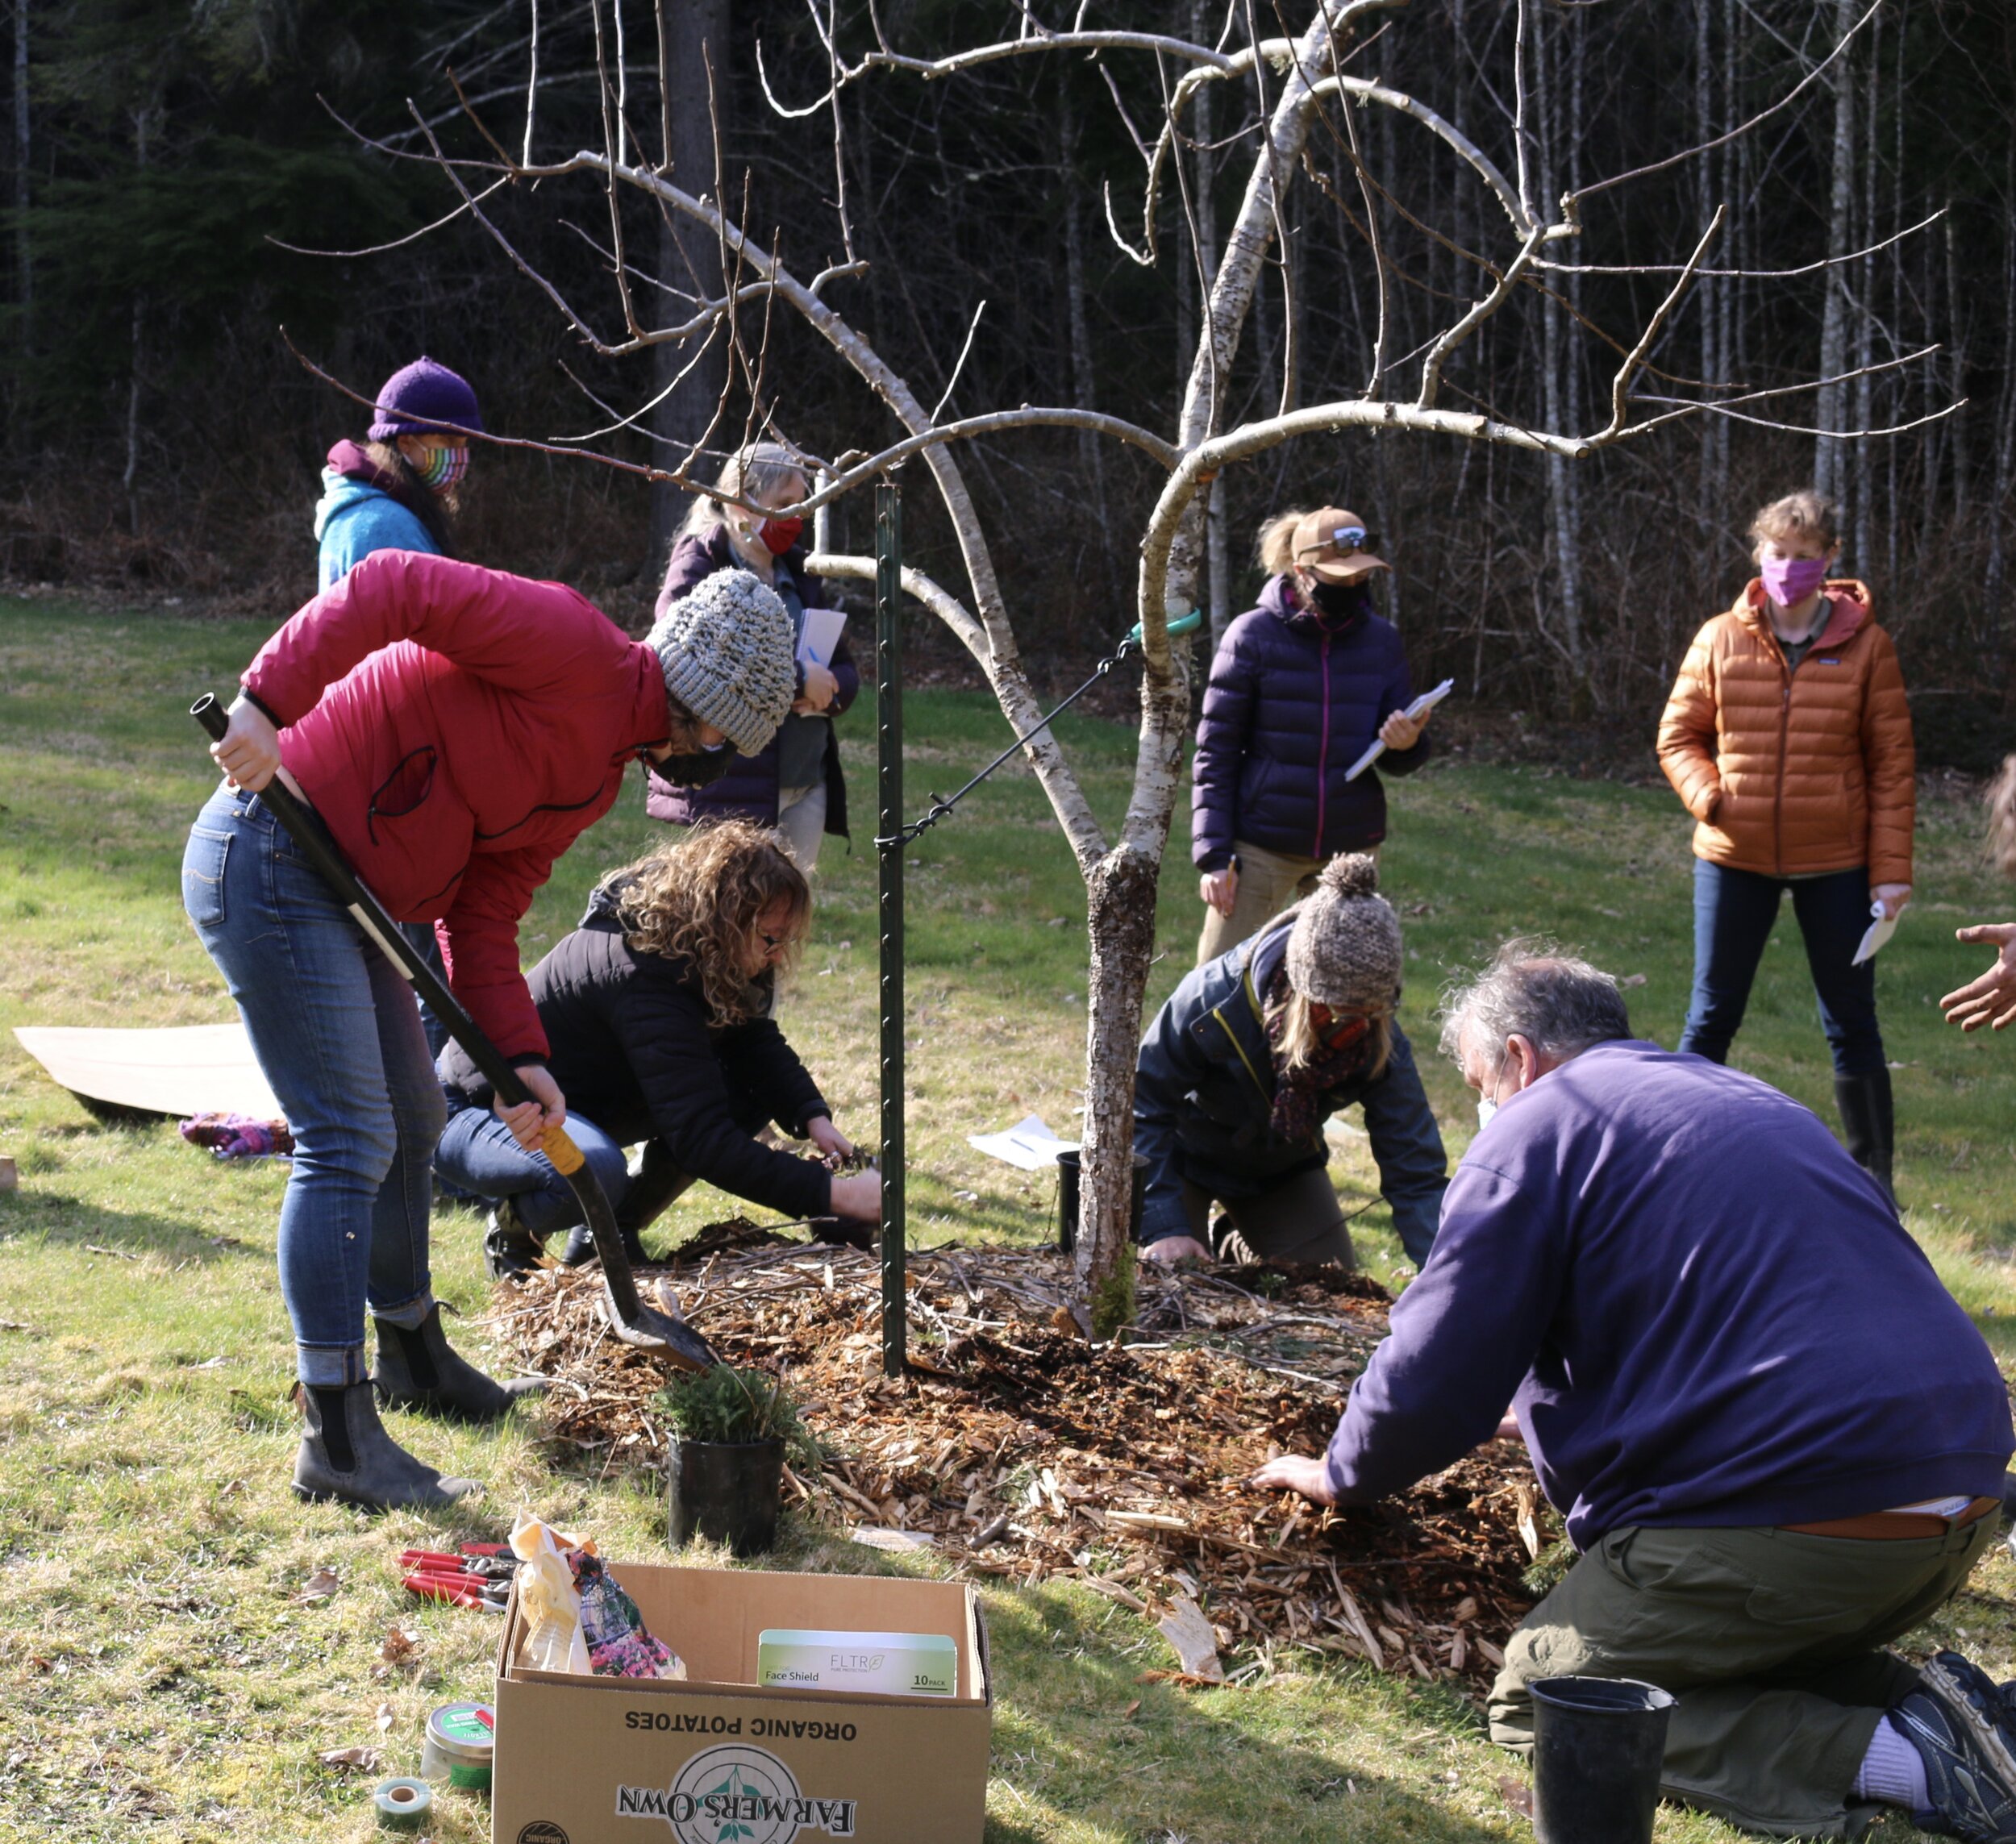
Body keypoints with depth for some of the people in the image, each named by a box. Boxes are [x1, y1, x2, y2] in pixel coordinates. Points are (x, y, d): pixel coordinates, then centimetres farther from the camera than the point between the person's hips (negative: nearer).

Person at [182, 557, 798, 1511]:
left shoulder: (592, 778, 14)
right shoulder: (569, 645, -14)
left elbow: (482, 914, 12)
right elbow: (391, 587, -24)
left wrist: (520, 1056, 1)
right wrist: (270, 703, -33)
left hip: (343, 891, 11)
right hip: (267, 857, -11)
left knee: (410, 1124, 22)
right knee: (351, 1142, -11)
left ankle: (412, 1356, 43)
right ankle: (338, 1441, -4)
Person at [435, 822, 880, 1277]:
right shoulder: (643, 981, -35)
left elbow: (757, 1042, -1)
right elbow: (703, 1141, -39)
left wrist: (813, 1118, -21)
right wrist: (832, 1194, -40)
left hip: (579, 1100, 9)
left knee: (752, 1089, -9)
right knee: (594, 1171, -41)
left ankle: (612, 1228, 3)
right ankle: (513, 1235, -6)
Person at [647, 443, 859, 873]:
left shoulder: (799, 575, 16)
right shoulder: (699, 564, -4)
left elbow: (846, 669, 19)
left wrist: (827, 689, -7)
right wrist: (795, 675, -19)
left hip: (805, 787, 7)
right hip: (728, 788, -7)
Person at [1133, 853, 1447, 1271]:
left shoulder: (1381, 1044, -29)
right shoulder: (1214, 999, -37)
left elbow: (1416, 1178, -27)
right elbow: (1141, 1107, -25)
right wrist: (1164, 1228, -31)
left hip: (1284, 1171, 3)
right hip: (1184, 1157, -3)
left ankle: (1238, 1249, 27)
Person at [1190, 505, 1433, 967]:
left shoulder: (1380, 639, 1)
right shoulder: (1253, 636, -7)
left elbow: (1397, 758, 9)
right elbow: (1215, 754, -4)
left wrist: (1407, 745, -16)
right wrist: (1213, 856, -10)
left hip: (1349, 848, 3)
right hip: (1262, 844, -3)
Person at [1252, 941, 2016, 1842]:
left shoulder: (1537, 1126, 0)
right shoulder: (1756, 1104, 26)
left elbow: (1435, 1375, -2)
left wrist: (1342, 1474, 18)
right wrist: (1564, 1419, 50)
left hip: (1787, 1521, -9)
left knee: (1535, 1700, 2)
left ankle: (1889, 1757, -12)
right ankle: (1917, 1701, 3)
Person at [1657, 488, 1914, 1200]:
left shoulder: (1865, 646, -3)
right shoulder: (1721, 640, 0)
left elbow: (1892, 765, -1)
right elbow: (1678, 735, 7)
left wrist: (1891, 869, -5)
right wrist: (1708, 794, -13)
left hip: (1836, 862, -1)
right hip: (1734, 858, 1)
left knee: (1852, 1027, 6)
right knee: (1710, 1019, 9)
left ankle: (1872, 1181, 17)